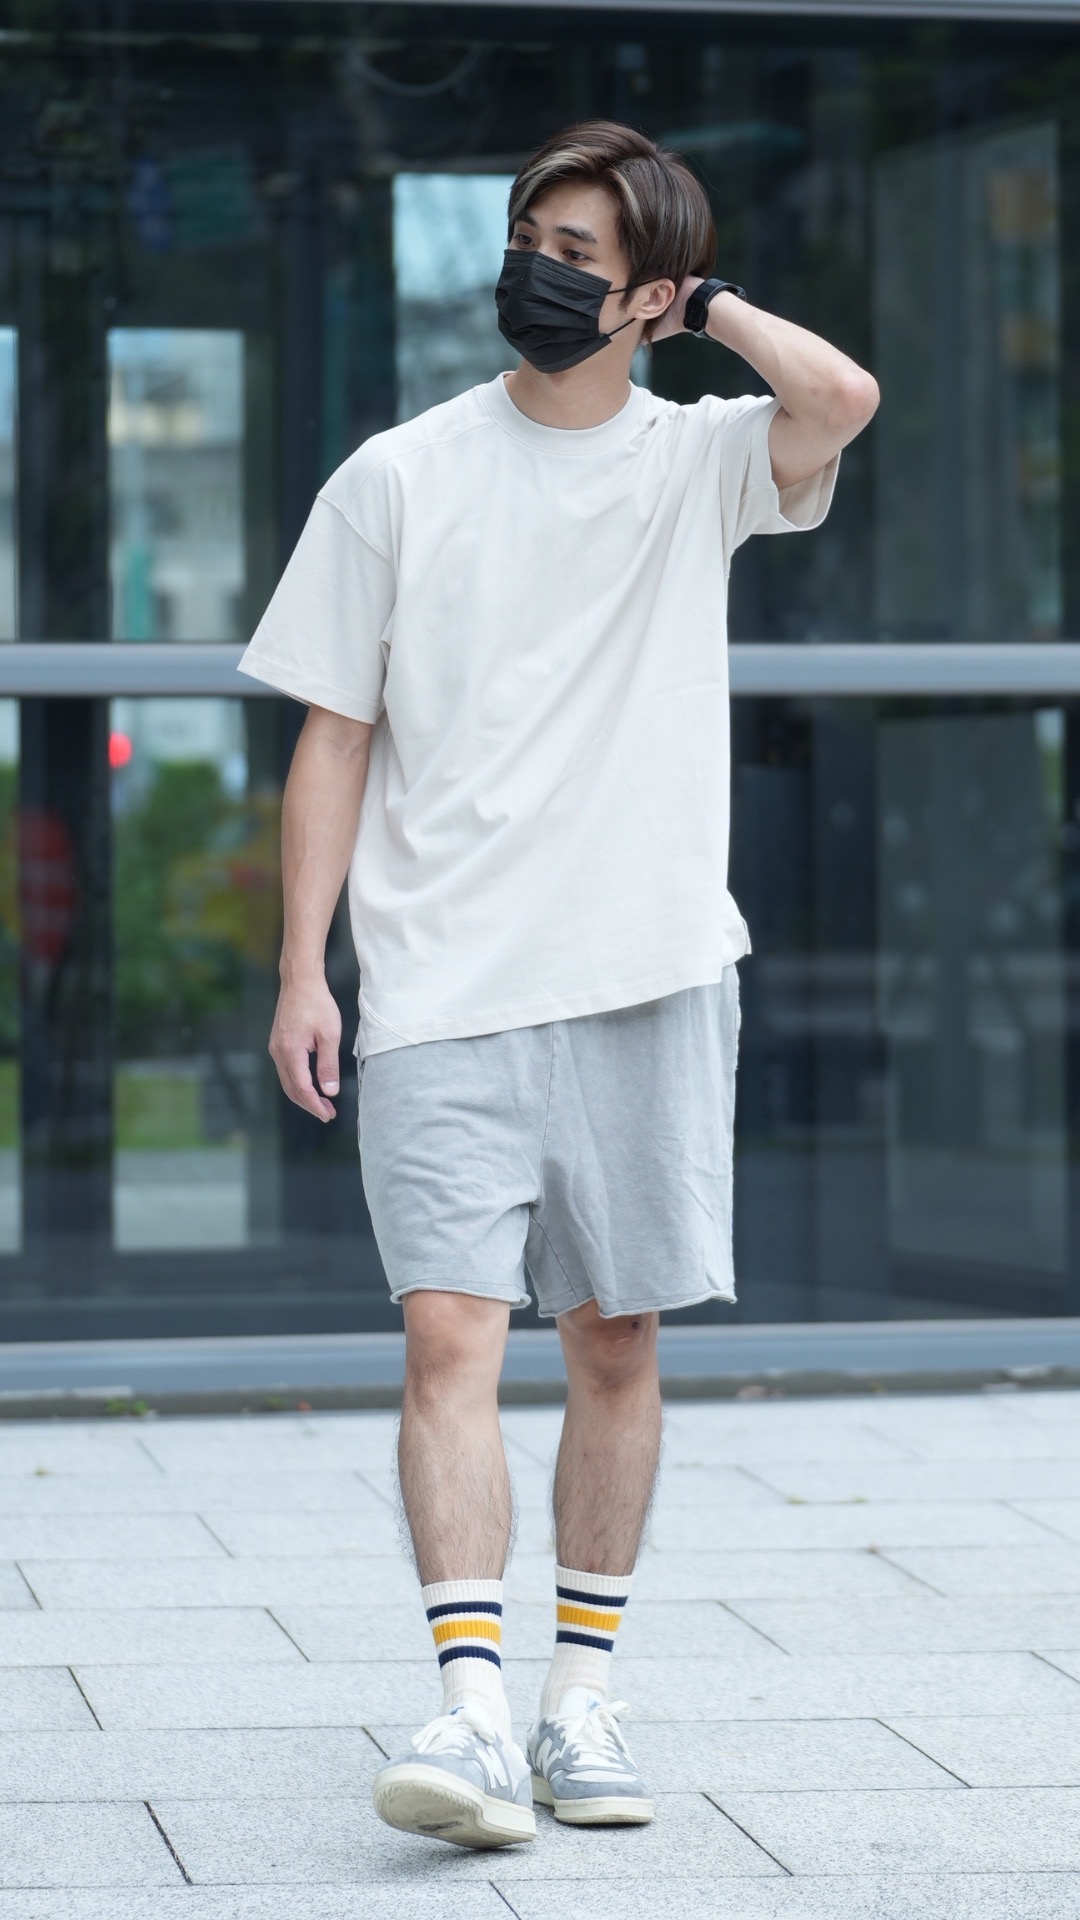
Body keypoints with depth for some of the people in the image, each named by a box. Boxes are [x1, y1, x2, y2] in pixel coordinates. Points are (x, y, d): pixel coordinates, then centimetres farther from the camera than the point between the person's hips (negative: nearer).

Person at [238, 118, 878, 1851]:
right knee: (451, 1336, -13)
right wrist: (304, 970, -1)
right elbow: (335, 737, 6)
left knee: (615, 1341, 7)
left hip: (648, 982, 1)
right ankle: (471, 1709, -18)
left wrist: (702, 302, -1)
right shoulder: (396, 479, 6)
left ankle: (582, 1694, 18)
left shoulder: (699, 461, 5)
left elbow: (843, 401, -17)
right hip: (441, 992, -1)